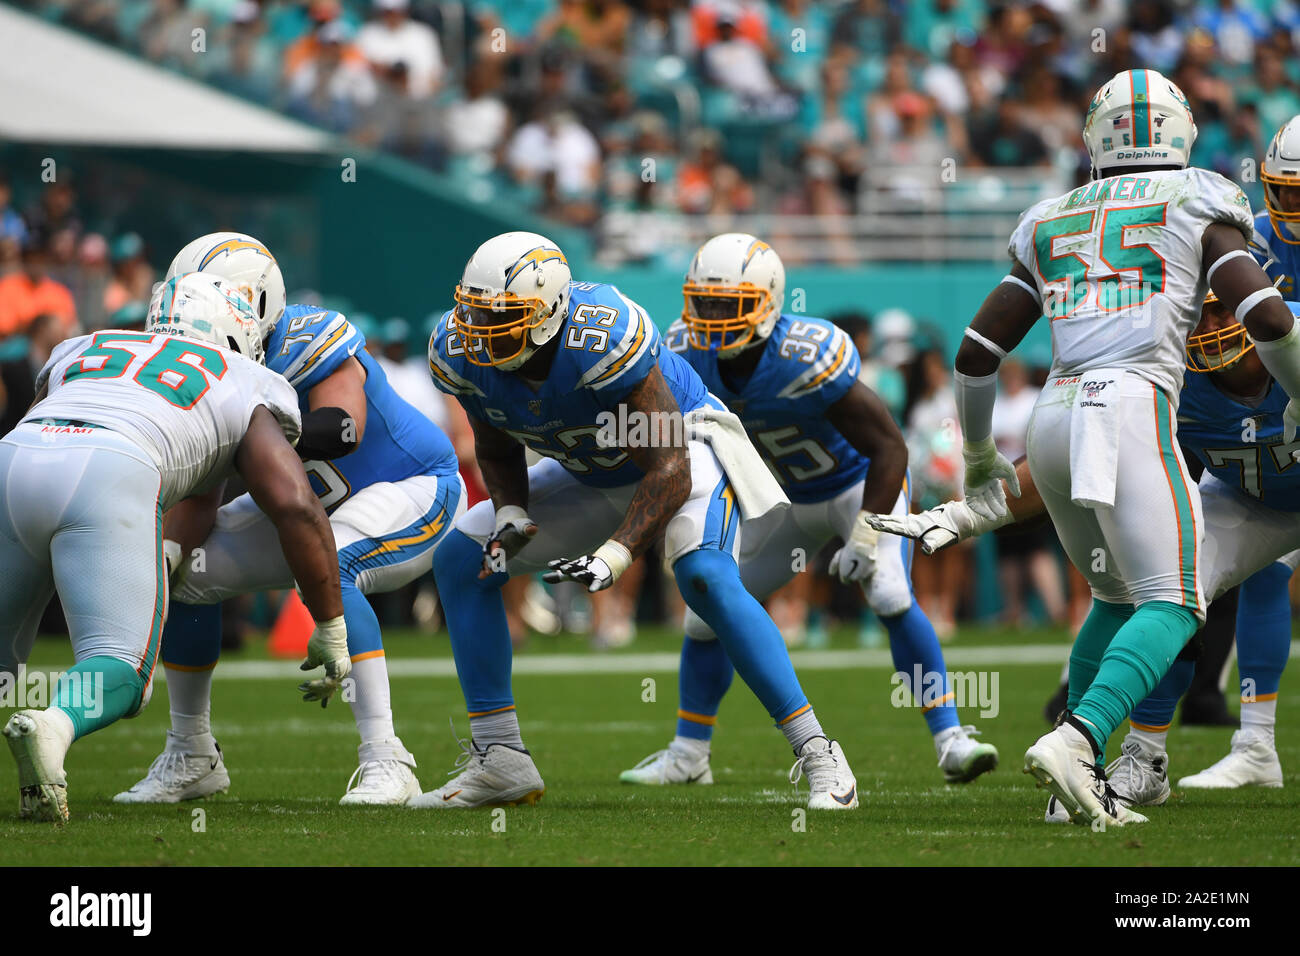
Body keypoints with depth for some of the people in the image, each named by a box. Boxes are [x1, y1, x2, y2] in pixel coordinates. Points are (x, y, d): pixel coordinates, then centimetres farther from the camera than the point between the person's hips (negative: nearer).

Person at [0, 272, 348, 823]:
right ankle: (52, 726, -34)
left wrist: (160, 558, 53)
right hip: (114, 478, -4)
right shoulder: (246, 392, 27)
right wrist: (331, 629, 23)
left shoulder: (80, 351, 38)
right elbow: (296, 507, 15)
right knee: (120, 672, 0)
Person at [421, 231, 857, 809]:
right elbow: (496, 450, 1)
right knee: (461, 562, -1)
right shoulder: (461, 354, -19)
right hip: (589, 473, 7)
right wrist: (510, 514, -19)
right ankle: (499, 763, 3)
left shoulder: (602, 339, -38)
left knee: (705, 577, -32)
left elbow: (670, 468, -33)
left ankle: (816, 755, -26)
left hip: (683, 447, -7)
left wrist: (615, 556, -42)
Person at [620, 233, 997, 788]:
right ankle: (688, 756, 18)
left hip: (863, 486, -6)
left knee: (891, 599, -28)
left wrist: (865, 538, -35)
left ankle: (950, 741, -22)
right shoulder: (689, 353, -19)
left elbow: (889, 448, -31)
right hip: (787, 499, 6)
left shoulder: (808, 359, -36)